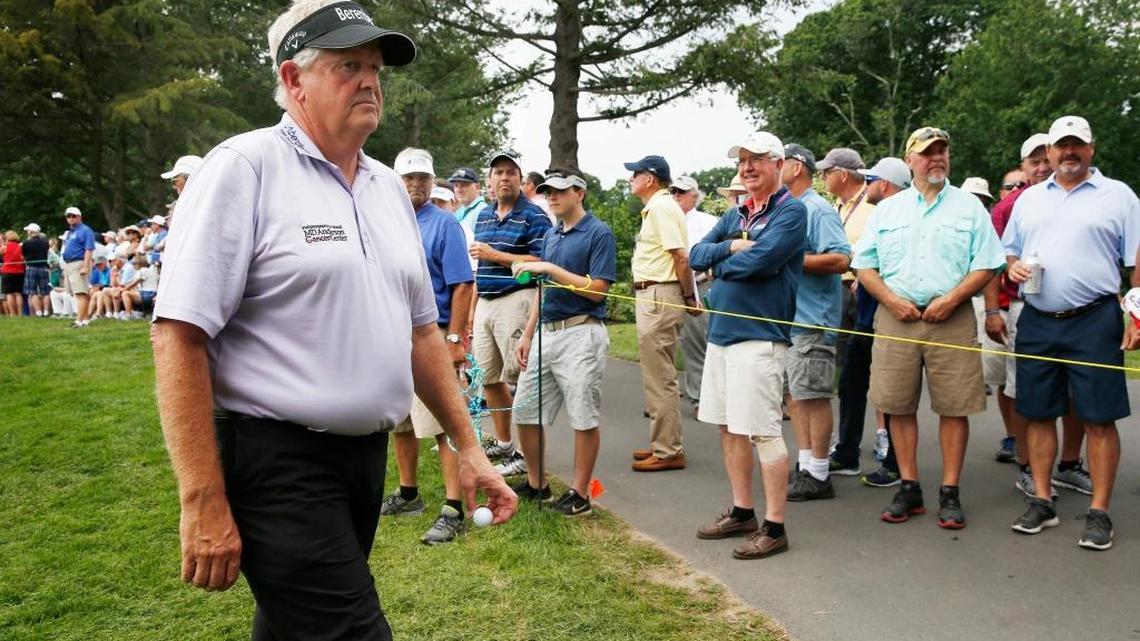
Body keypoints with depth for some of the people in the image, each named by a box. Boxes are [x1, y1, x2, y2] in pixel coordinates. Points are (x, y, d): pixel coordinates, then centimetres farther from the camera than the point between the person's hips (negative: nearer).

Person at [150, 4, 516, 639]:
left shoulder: (389, 187, 11)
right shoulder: (244, 167, -10)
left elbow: (421, 330, 16)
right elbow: (179, 333, -15)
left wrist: (468, 445, 12)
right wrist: (204, 503, -18)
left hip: (368, 456, 7)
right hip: (278, 462, -7)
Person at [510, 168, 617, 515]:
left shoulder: (599, 233, -8)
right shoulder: (550, 235, 16)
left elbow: (597, 290, -16)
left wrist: (549, 268, -18)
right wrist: (528, 335, 15)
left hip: (581, 333, -8)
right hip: (546, 331, 8)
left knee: (584, 417, 0)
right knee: (525, 411, 10)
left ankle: (579, 492, 11)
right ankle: (536, 482, 24)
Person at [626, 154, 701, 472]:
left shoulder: (661, 207, -14)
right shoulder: (657, 207, 19)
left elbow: (680, 256, -20)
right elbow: (679, 257, 18)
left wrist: (689, 297, -14)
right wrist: (689, 297, 15)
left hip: (658, 296, -11)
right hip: (651, 296, 11)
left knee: (660, 377, -6)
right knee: (657, 376, 16)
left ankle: (669, 452, 0)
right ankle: (662, 445, 25)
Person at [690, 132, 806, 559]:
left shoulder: (791, 211, -7)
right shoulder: (735, 215, 17)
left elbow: (758, 260, -21)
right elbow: (697, 256, 8)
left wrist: (719, 265, -3)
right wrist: (731, 247, -10)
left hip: (759, 334, -8)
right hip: (721, 331, 8)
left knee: (763, 432, -5)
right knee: (729, 427, 14)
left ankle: (773, 527, 5)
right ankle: (742, 513, 27)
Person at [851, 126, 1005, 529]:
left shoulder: (970, 207, 9)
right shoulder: (887, 209, 13)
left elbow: (986, 266, 2)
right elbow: (864, 265, 10)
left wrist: (950, 299, -11)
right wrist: (892, 300, -6)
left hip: (952, 319, -1)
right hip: (896, 316, 2)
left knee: (954, 406, -1)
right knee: (898, 405, 3)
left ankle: (950, 493, 8)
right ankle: (909, 488, 14)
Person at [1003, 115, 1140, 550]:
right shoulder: (1029, 199, 15)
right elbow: (1009, 251, 22)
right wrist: (1012, 267, -2)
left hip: (1095, 321, -4)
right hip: (1037, 322, 4)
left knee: (1099, 418, -1)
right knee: (1038, 414, 8)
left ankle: (1099, 513, 7)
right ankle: (1042, 502, 19)